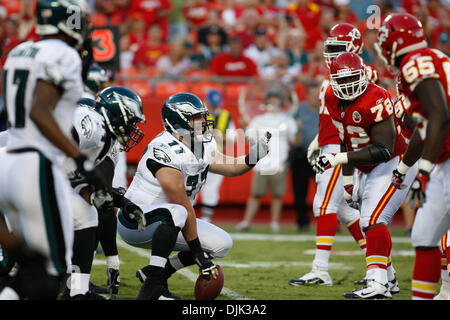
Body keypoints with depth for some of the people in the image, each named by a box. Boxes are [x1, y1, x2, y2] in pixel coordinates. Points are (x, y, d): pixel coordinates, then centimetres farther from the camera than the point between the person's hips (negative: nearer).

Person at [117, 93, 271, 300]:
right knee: (175, 213, -39)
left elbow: (230, 168, 18)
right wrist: (198, 254, -23)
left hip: (163, 226, 9)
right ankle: (152, 286, -35)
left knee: (222, 244, 0)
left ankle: (156, 272, 8)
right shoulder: (167, 151, -25)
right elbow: (183, 206, -25)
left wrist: (252, 158, -6)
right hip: (135, 221, -9)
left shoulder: (204, 146, 3)